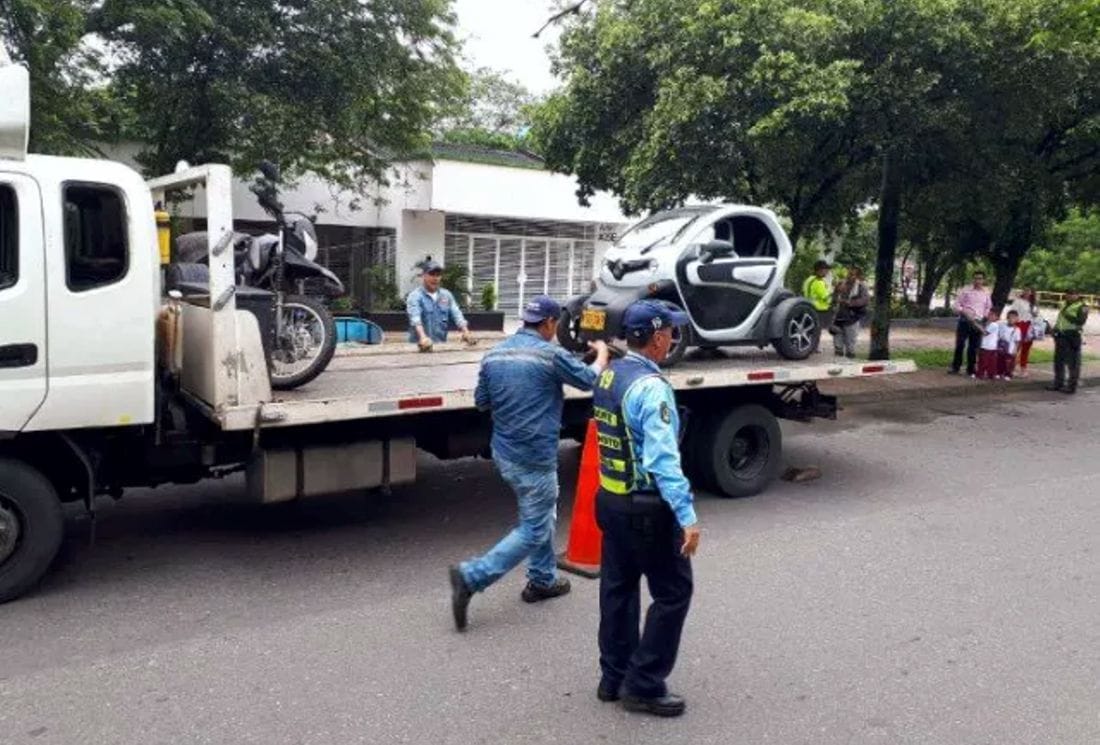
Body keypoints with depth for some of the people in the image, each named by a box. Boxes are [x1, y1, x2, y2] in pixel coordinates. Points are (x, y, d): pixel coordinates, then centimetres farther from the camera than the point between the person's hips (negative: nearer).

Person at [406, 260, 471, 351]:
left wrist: (465, 331, -15)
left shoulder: (446, 295, 14)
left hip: (442, 345, 4)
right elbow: (415, 318, -18)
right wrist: (423, 337, -36)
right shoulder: (415, 296, -2)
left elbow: (457, 315, 5)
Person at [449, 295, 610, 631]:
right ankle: (470, 577, -4)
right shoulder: (550, 354, -14)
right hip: (534, 456, -8)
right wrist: (602, 355, 20)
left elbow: (481, 401, 11)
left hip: (504, 451, 8)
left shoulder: (493, 355, 4)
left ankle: (542, 580, 33)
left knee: (541, 515, 24)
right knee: (533, 530, 3)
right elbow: (589, 380, 1)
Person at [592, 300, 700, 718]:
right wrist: (687, 516, -27)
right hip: (646, 507, -9)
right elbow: (663, 460, -27)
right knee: (673, 592, 6)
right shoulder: (651, 387, -22)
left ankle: (613, 677, 30)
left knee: (617, 588, 17)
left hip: (610, 499, 9)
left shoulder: (609, 376, 5)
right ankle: (643, 686, 13)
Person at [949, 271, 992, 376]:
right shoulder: (966, 291, 1)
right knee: (960, 344, -3)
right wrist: (963, 311, -16)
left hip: (977, 323, 2)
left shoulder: (986, 294, 10)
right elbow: (957, 304, 0)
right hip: (964, 321, -2)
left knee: (973, 347, 5)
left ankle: (970, 369, 13)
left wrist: (984, 316, 2)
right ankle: (955, 367, 5)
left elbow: (989, 308, 19)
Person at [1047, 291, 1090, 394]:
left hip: (1072, 337, -8)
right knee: (1058, 361, 13)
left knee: (1072, 363, -5)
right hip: (1061, 336, 8)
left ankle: (1072, 386, -1)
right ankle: (1058, 383, 22)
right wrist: (1055, 328, 18)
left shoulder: (1082, 307, -6)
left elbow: (1081, 321, -20)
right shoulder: (1065, 305, 20)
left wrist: (1068, 316, -22)